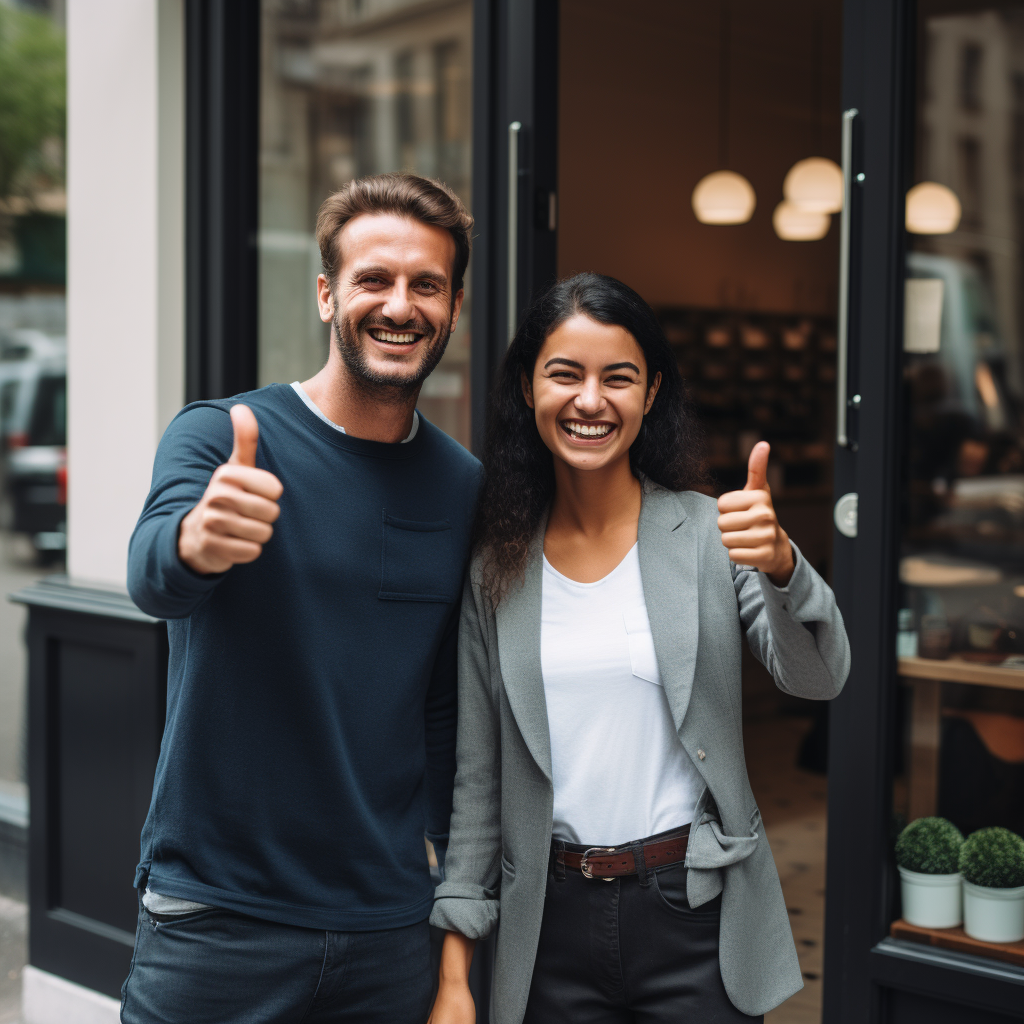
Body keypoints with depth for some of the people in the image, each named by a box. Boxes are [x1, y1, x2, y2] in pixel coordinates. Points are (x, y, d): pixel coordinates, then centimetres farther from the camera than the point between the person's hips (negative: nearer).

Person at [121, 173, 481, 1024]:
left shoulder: (466, 490, 2)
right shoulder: (217, 435, -8)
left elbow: (450, 712, 9)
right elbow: (152, 574, -27)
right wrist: (195, 542, -50)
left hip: (391, 929, 3)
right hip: (215, 922, -3)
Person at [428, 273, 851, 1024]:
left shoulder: (710, 534, -5)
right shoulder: (497, 567, 1)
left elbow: (819, 679, -16)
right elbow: (477, 772, 4)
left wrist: (780, 563, -36)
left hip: (695, 914, -2)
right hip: (552, 925, 2)